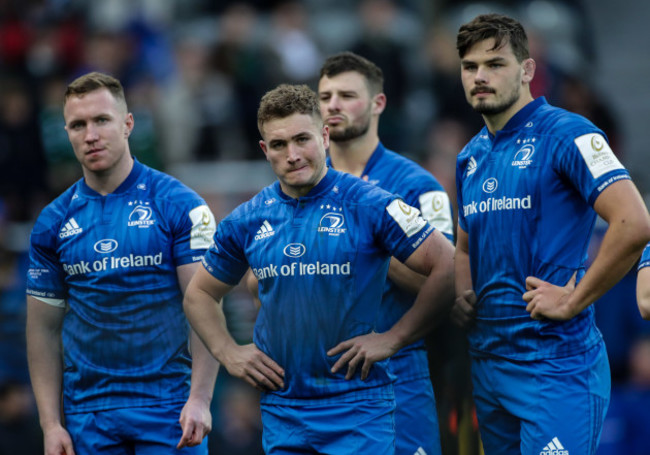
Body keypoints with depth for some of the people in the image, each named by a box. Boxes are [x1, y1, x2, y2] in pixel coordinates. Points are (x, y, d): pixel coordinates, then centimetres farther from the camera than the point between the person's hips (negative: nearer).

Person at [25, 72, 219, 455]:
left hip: (169, 408, -3)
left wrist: (199, 399, -18)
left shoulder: (179, 205, -3)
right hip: (88, 414, 3)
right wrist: (51, 424, 2)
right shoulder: (53, 222, 6)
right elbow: (44, 327, 9)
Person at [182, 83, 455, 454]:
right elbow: (200, 294, 21)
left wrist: (393, 339, -10)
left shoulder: (369, 205, -7)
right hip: (281, 407, 4)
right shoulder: (248, 221, 6)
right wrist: (228, 352, 6)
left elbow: (447, 267, -9)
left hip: (357, 410, -4)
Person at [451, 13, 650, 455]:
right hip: (488, 361, 8)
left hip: (554, 364, -8)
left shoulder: (566, 135, -10)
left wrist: (573, 301, -17)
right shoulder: (471, 157, 15)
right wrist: (463, 298, 9)